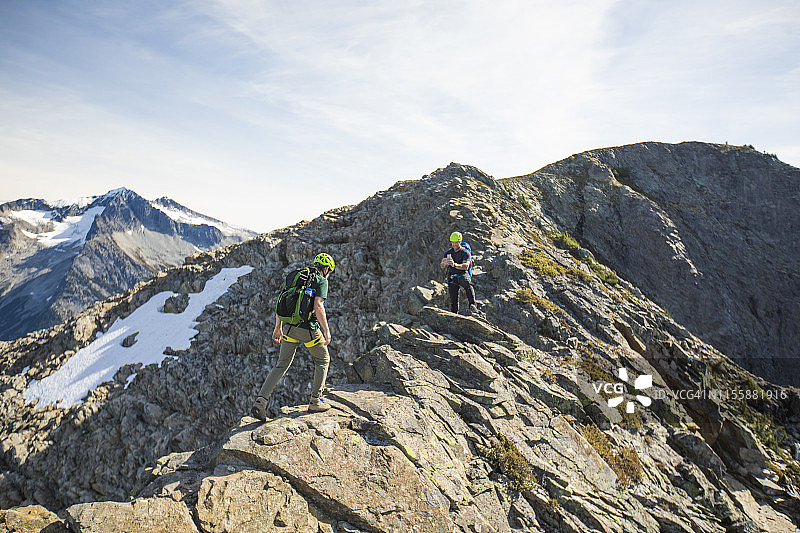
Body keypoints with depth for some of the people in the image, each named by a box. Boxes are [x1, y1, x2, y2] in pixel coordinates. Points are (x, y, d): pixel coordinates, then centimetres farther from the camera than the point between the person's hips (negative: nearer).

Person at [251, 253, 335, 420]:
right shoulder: (321, 281, -2)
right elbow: (318, 306, -17)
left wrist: (278, 327, 20)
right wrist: (326, 330, -12)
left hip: (289, 327, 6)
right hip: (309, 329, -5)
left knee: (281, 365, 13)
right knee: (323, 360, 17)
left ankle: (261, 401, 0)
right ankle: (316, 401, 19)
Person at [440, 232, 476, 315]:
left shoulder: (466, 252, -3)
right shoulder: (448, 253, 10)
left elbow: (466, 266, -19)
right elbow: (441, 265, -3)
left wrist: (455, 265, -38)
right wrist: (445, 263, -29)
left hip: (462, 275, -3)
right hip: (452, 276, 3)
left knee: (467, 284, -36)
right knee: (453, 299, -5)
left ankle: (472, 306, -45)